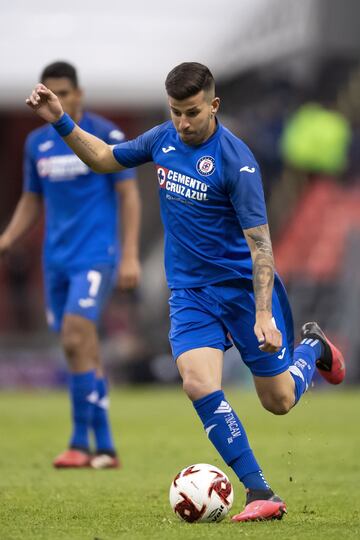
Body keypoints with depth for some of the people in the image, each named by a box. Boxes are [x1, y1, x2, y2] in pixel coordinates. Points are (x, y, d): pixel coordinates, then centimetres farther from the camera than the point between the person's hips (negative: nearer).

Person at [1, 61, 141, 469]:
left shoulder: (106, 136, -5)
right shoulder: (36, 143, 10)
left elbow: (129, 195, -4)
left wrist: (130, 255, -10)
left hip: (96, 255, -5)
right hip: (56, 259, 6)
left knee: (76, 338, -19)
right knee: (83, 350, 7)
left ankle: (80, 443, -12)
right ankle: (104, 449, 13)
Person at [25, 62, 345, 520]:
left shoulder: (235, 160, -20)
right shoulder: (164, 138, -2)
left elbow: (259, 242, -21)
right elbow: (105, 158, 16)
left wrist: (263, 314, -28)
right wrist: (60, 122, 2)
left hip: (244, 286, -4)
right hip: (189, 291, 4)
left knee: (279, 401, 6)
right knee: (199, 385, -19)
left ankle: (313, 346, 41)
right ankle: (260, 494, -12)